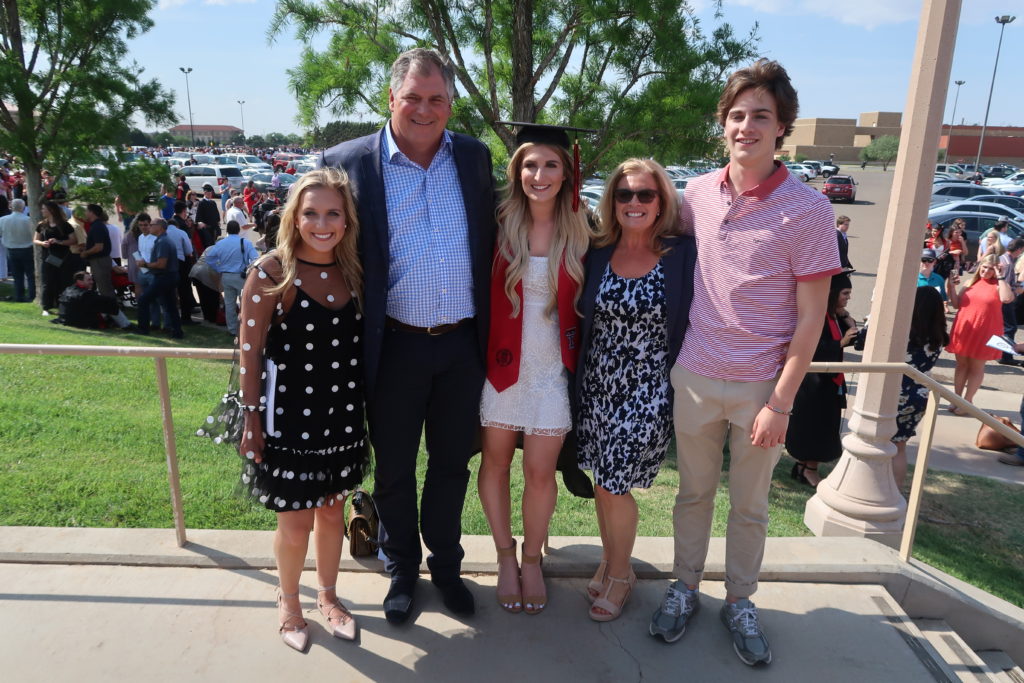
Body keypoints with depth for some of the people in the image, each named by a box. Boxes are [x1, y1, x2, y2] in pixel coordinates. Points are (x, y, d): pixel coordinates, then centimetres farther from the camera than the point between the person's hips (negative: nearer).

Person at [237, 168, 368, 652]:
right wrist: (252, 420, -9)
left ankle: (328, 597, 41)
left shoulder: (353, 273, 1)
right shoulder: (272, 273, -13)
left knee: (332, 512, 18)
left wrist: (366, 410, 8)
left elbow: (360, 346, 8)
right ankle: (288, 603, 36)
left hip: (342, 417, 4)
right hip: (288, 419, -4)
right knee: (295, 523, 9)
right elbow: (250, 353, -10)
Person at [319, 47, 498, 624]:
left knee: (453, 464, 17)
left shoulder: (475, 157, 4)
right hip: (395, 345, -2)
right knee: (394, 469, 15)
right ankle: (402, 569, 38)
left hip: (464, 344, 2)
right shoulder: (347, 163, -6)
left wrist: (490, 328, 8)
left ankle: (447, 564, 40)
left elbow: (491, 242, 10)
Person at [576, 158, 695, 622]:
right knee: (603, 480, 14)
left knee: (613, 486, 0)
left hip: (646, 393, -3)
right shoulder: (596, 254, 1)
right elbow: (581, 319, 7)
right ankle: (611, 559, 38)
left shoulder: (683, 256, -8)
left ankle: (619, 574, 26)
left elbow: (692, 323, -5)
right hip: (596, 387, 4)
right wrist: (578, 380, 2)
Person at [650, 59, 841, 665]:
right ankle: (686, 588, 35)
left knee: (750, 505, 14)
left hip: (763, 385, -2)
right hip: (696, 376, 3)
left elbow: (810, 318, -10)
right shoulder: (697, 193, 0)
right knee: (694, 492, 16)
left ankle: (740, 601, 34)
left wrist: (780, 403, -13)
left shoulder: (809, 210, -11)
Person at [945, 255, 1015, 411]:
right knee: (961, 364, 12)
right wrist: (951, 287, -6)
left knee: (976, 367, 7)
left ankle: (967, 401, 14)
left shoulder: (999, 285, -3)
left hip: (984, 332, -4)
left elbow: (1007, 299, -25)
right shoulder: (970, 281, 8)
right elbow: (956, 304, 7)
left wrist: (1000, 277, -19)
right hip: (964, 329, 4)